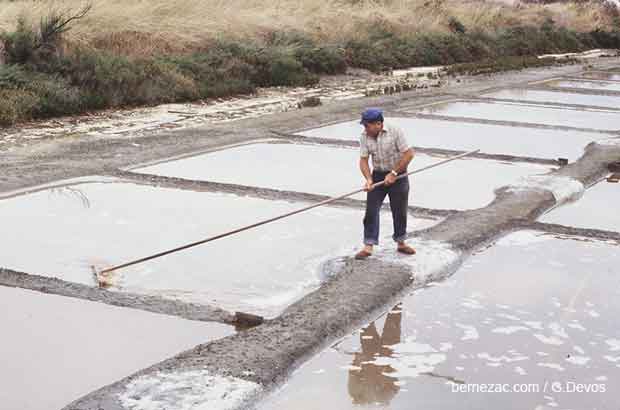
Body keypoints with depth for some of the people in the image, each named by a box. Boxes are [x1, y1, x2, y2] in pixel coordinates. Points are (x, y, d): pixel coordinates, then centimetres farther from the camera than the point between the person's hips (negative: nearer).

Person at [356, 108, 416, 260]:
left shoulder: (395, 132, -16)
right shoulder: (365, 137, -6)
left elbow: (409, 154, -16)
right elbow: (363, 160, -6)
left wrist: (394, 173, -18)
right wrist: (368, 179, -22)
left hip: (398, 176, -2)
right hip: (378, 175, 2)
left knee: (400, 211, 9)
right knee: (371, 210, -5)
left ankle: (401, 243, 26)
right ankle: (368, 246, -2)